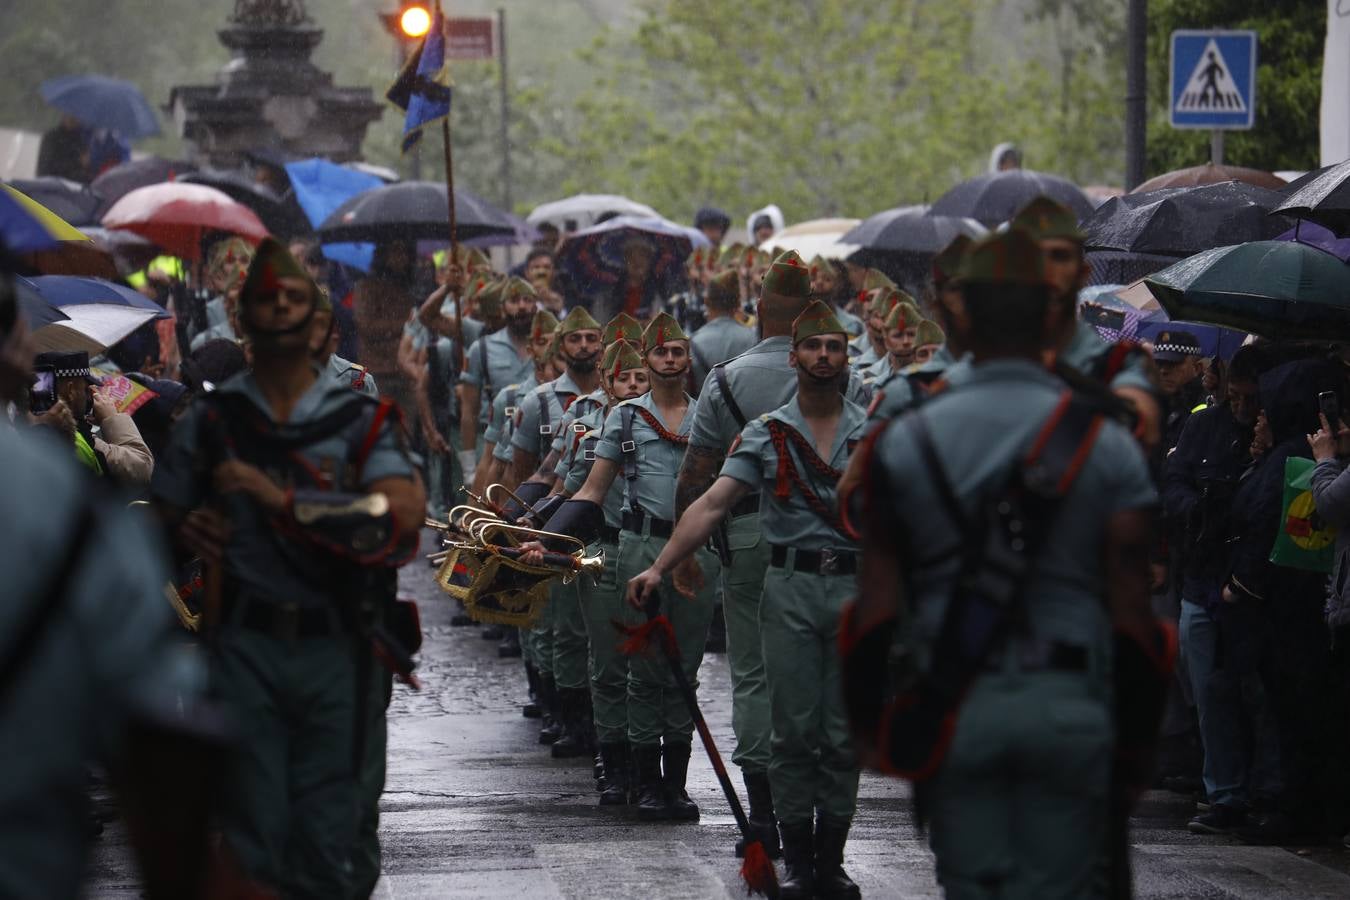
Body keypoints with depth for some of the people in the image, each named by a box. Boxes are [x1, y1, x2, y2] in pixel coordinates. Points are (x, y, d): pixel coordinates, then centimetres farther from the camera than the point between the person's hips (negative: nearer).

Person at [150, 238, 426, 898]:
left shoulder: (361, 420, 7)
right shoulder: (211, 419, 11)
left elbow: (402, 515, -10)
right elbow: (160, 516, 14)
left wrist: (282, 500, -13)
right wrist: (188, 530, -9)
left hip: (336, 651, 0)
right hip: (245, 647, 0)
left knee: (330, 845, 0)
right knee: (255, 840, -4)